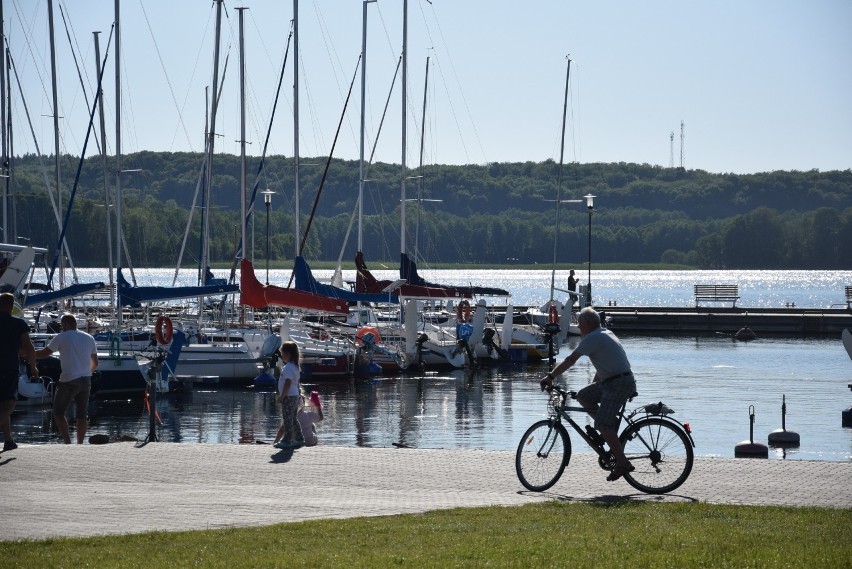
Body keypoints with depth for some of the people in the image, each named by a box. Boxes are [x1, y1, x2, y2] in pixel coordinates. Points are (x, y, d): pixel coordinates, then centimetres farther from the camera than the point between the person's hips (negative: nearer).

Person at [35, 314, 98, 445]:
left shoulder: (61, 337, -4)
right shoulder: (89, 338, 12)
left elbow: (44, 353, 1)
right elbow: (95, 363, 18)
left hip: (69, 381, -5)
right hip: (86, 380, 5)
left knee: (58, 412, 3)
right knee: (81, 415, 9)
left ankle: (67, 442, -10)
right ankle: (80, 444, 7)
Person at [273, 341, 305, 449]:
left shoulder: (288, 367, -17)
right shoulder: (295, 366, 14)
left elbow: (288, 383, -23)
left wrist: (282, 396, -21)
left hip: (288, 397, -10)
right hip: (295, 396, 10)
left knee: (287, 420, -5)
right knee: (293, 419, 16)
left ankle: (287, 441, -3)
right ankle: (299, 439, 19)